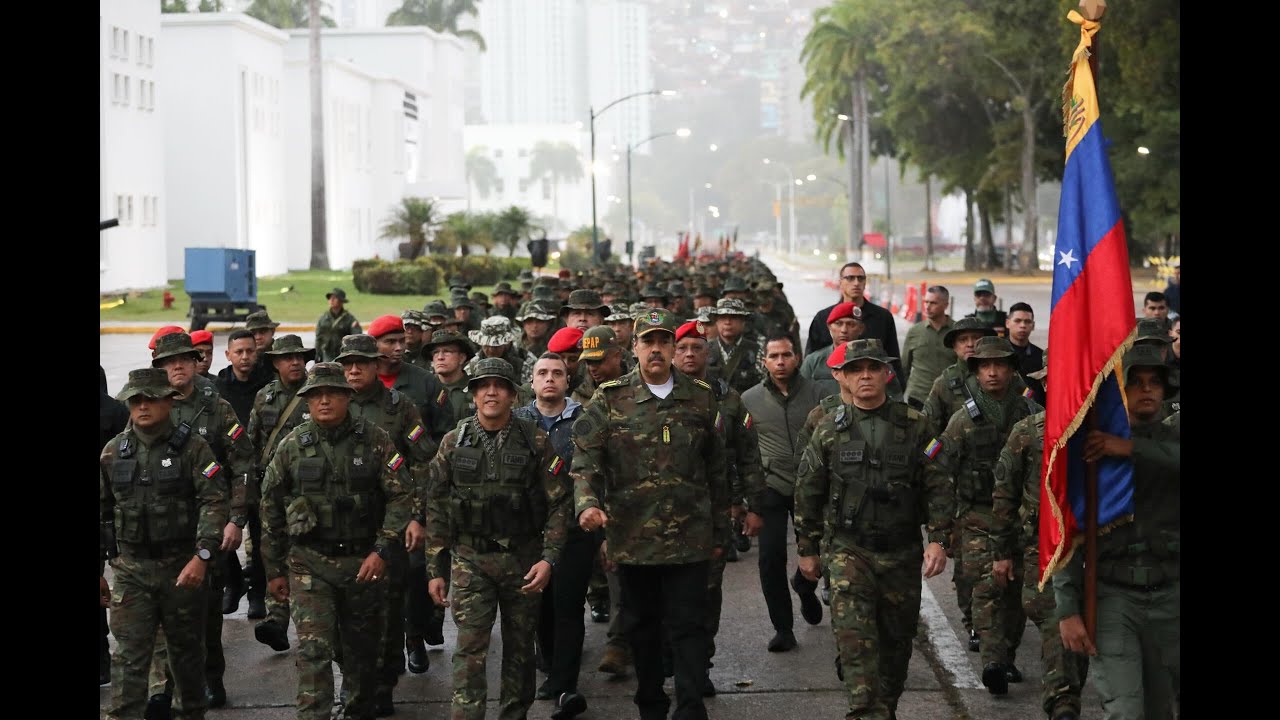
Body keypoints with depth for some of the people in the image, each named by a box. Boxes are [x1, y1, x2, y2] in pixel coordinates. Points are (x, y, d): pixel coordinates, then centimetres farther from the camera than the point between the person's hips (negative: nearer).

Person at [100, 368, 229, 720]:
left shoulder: (192, 447, -4)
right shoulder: (113, 452, 6)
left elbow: (214, 502, -12)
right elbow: (101, 513, 13)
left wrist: (202, 556, -24)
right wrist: (98, 570, 12)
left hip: (183, 567, -1)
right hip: (130, 569, 1)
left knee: (187, 649, 13)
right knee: (129, 655, -5)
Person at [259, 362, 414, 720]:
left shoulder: (375, 440, -2)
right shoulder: (292, 446, 2)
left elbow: (401, 496, -3)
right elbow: (271, 509, 9)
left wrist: (382, 550, -13)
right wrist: (274, 570, 9)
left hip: (364, 562, 1)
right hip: (309, 564, 0)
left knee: (362, 650, 12)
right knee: (313, 650, -11)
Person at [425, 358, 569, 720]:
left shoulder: (536, 441, -1)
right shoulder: (454, 442, 2)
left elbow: (559, 503, -1)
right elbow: (437, 509, 6)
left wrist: (548, 558, -12)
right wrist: (435, 570, 3)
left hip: (523, 560, 0)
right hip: (470, 560, 0)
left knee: (519, 647, 10)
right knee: (470, 649, -8)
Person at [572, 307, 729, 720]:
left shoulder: (701, 399, 5)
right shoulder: (610, 400, 0)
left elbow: (716, 469, 11)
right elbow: (585, 459, -6)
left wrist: (719, 528, 12)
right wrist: (588, 504, -25)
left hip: (689, 537, 0)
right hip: (632, 538, 0)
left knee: (689, 625, -3)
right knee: (641, 625, 12)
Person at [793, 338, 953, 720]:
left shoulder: (915, 426, 1)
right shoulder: (829, 430, 2)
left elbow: (938, 487, 1)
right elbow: (808, 493, 9)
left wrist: (938, 539, -8)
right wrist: (807, 549, 10)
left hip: (902, 553, 1)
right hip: (847, 549, -1)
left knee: (897, 639, 11)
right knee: (854, 635, -18)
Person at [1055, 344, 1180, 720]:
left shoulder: (1171, 439, 7)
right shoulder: (1088, 449, 0)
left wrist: (1132, 448, -25)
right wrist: (1068, 610, -10)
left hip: (1169, 594, 3)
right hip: (1112, 594, -3)